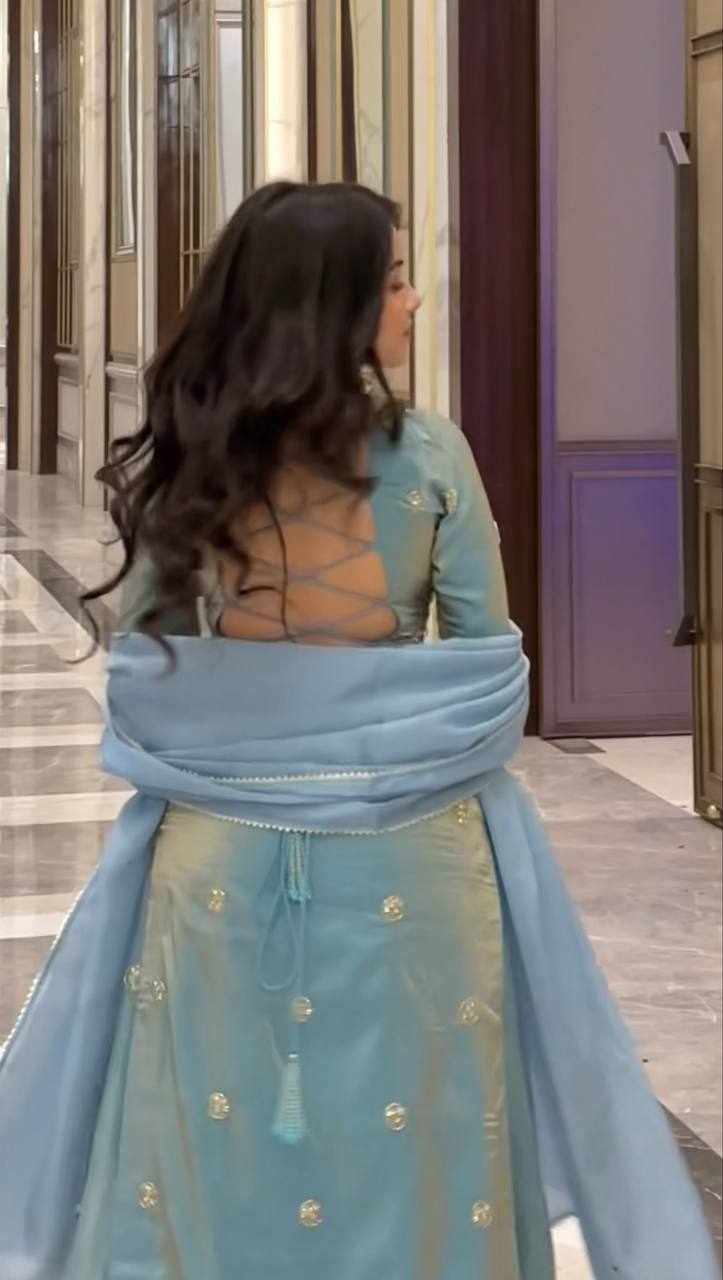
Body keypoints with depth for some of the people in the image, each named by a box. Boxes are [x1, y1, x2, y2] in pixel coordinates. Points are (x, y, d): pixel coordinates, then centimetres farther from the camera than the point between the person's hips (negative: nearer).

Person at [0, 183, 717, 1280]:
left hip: (219, 850, 2)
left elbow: (142, 666, 4)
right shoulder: (427, 455, -9)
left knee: (210, 1146, 12)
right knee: (404, 1142, 11)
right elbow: (489, 662, -2)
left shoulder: (181, 460, -3)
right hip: (403, 854, -2)